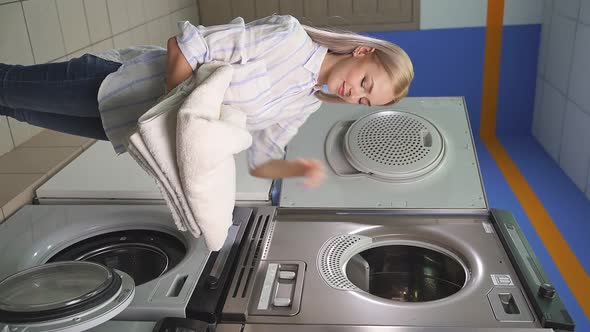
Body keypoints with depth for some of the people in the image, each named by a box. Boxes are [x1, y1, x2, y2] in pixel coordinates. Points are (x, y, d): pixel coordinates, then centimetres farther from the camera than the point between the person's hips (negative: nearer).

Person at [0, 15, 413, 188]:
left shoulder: (306, 104, -2)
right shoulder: (287, 36, -26)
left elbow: (261, 163, 3)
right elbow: (182, 46, -24)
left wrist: (302, 168, -15)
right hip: (115, 82, -5)